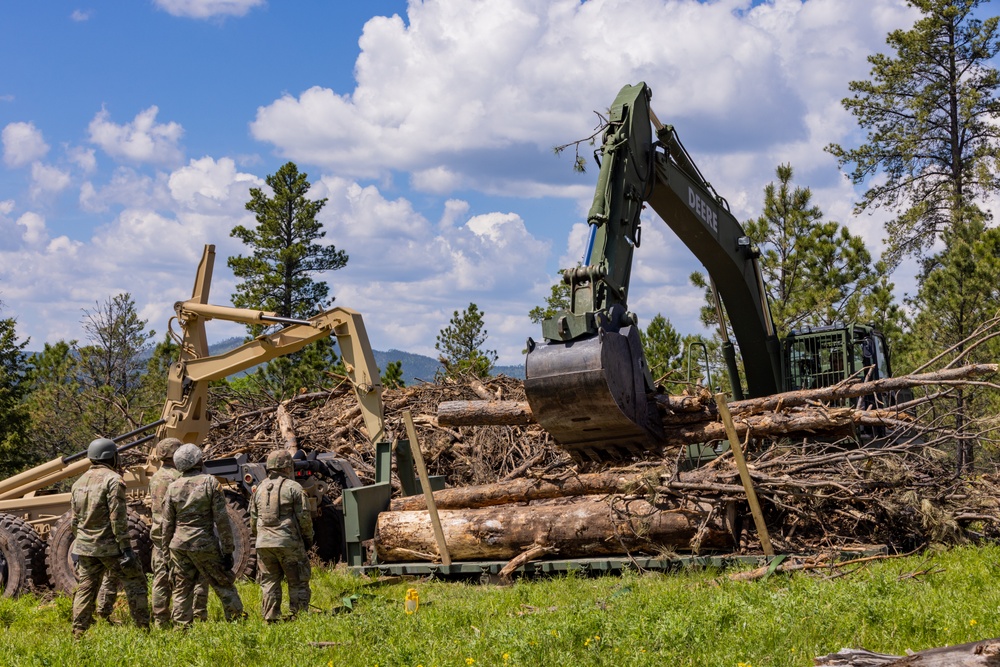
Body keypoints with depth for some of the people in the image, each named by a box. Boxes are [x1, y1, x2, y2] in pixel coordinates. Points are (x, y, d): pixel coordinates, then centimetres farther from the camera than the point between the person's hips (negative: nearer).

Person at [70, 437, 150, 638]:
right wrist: (126, 547, -16)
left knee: (86, 588, 11)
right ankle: (144, 627, 3)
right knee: (134, 582, 3)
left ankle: (78, 632, 9)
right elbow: (118, 518, -17)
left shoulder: (79, 482, 11)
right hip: (109, 546, -6)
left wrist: (78, 545, 23)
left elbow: (75, 519, 15)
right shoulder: (113, 479, -12)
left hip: (85, 545, 7)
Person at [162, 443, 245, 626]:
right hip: (205, 545, -3)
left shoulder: (173, 487, 3)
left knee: (182, 590, 11)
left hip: (179, 545, 3)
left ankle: (180, 626, 9)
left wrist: (166, 546, 19)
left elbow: (167, 523, 7)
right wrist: (228, 550, -5)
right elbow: (221, 520, -8)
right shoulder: (210, 482, -7)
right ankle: (237, 619, 9)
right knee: (224, 584, 8)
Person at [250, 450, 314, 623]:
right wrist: (308, 539, 6)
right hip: (288, 542, -4)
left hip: (264, 543, 5)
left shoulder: (259, 488, 12)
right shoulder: (293, 487, -3)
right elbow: (304, 517, -6)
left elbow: (253, 519, 16)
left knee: (269, 583, 10)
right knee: (297, 582, 3)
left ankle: (271, 618, 8)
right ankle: (298, 616, 1)